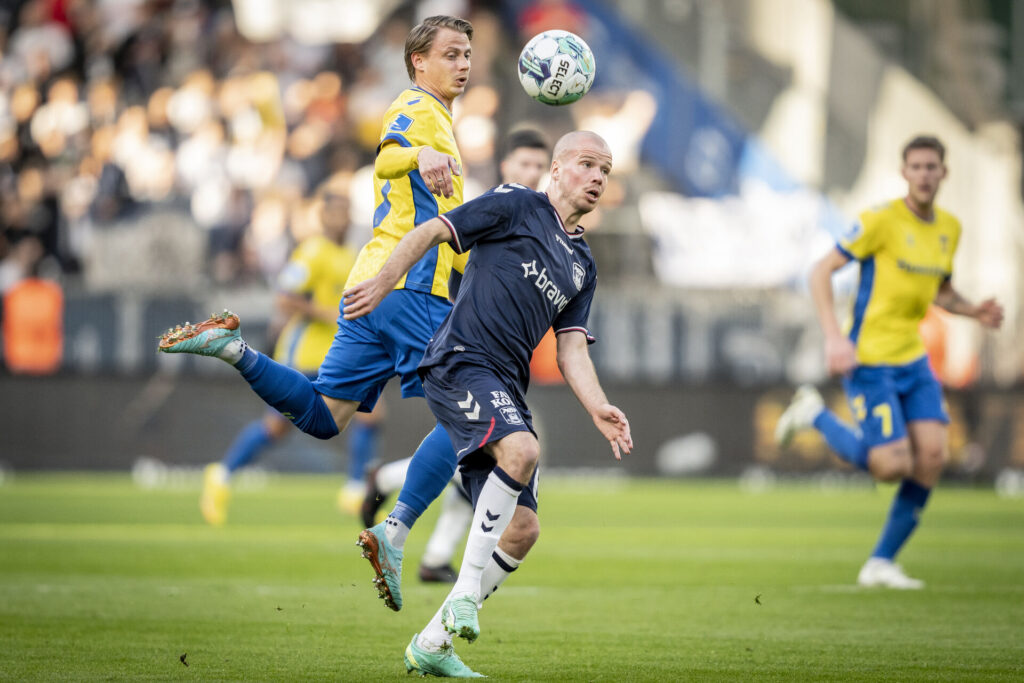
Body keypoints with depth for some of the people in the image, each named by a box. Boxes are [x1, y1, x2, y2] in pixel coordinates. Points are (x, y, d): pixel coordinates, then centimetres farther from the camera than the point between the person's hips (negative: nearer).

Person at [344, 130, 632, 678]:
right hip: (460, 361, -8)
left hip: (506, 387, 8)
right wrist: (383, 281, -10)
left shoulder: (582, 266, 23)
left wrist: (598, 408, 0)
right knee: (521, 449, -33)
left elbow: (571, 350, 16)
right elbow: (430, 233, 3)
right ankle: (466, 590, -24)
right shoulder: (516, 206, 4)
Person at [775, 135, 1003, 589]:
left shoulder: (950, 228, 10)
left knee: (932, 456, -7)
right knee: (893, 466, -13)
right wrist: (834, 337, -21)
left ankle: (881, 563, 6)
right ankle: (815, 415, 13)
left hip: (913, 359, 7)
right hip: (870, 360, -7)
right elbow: (821, 271, -11)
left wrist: (974, 312, 4)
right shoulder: (882, 220, -12)